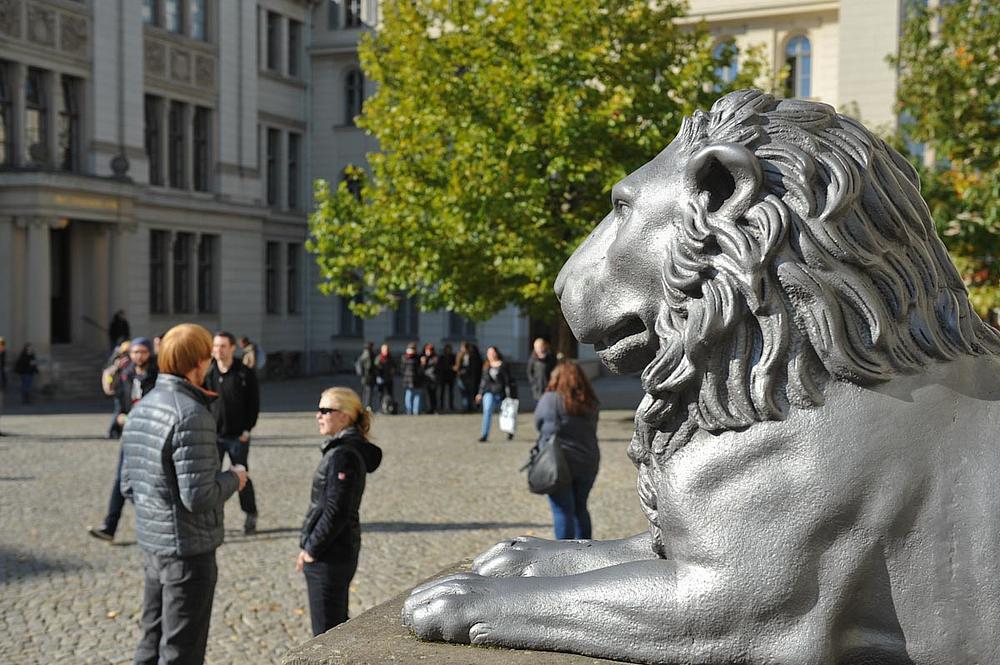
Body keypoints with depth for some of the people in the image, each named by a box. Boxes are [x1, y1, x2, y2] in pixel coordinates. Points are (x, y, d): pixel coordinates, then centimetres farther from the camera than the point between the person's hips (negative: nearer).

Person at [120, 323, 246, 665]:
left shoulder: (140, 409, 6)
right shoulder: (191, 415, -21)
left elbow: (128, 485, 12)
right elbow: (199, 496, -24)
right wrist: (233, 479, -7)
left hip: (152, 543, 8)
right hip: (189, 548, -8)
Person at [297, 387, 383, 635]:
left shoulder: (343, 456, -19)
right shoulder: (339, 449, 12)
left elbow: (335, 512, -22)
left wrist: (311, 549, -14)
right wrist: (310, 546, 15)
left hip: (329, 557, -10)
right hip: (338, 552, 10)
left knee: (327, 631, -3)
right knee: (336, 626, 19)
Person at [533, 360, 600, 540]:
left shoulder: (550, 399, -9)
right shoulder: (590, 403, 5)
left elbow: (538, 424, 3)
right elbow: (591, 430, 10)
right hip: (588, 464, 5)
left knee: (563, 511, 1)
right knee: (580, 508, 19)